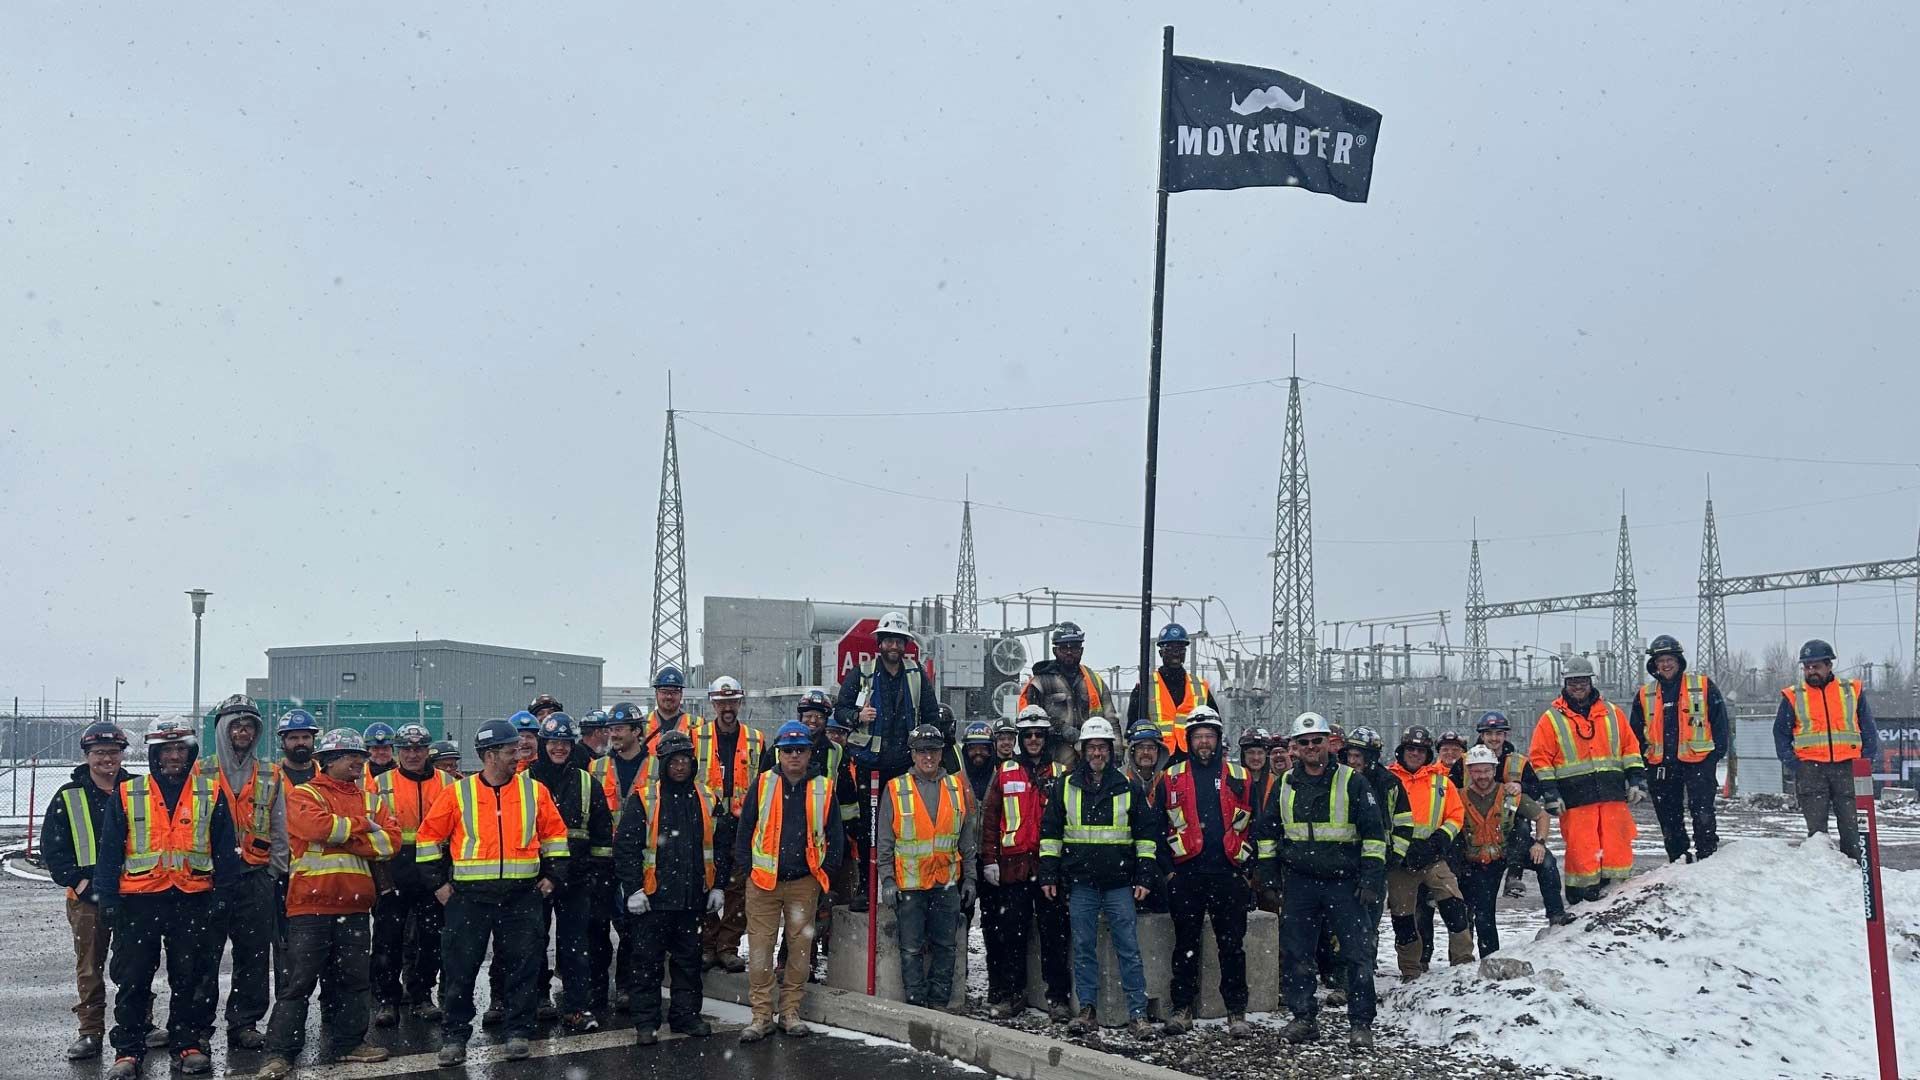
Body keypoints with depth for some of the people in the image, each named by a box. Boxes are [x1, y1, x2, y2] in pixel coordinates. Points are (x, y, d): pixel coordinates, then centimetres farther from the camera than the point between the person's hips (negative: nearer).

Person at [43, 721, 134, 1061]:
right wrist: (76, 880, -8)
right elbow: (51, 847, 3)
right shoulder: (68, 797, 3)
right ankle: (90, 1032, 11)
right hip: (87, 896, 0)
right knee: (89, 966, 3)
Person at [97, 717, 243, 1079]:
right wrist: (108, 899, -1)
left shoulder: (211, 795, 4)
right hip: (139, 901, 0)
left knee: (191, 979, 7)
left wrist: (222, 896, 2)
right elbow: (109, 852, 5)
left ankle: (187, 1044, 17)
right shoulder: (127, 795, 3)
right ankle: (127, 1051, 12)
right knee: (133, 979, 4)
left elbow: (226, 852, 6)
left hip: (193, 901, 0)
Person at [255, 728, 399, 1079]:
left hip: (355, 905, 5)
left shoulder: (369, 800, 14)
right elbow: (318, 826, -23)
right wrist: (362, 826, -8)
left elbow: (390, 841, -1)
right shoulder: (304, 795, -1)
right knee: (300, 981, -3)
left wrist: (343, 837, -12)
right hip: (311, 904, -5)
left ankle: (348, 1042, 24)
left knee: (353, 979, 12)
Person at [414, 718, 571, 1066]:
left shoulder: (534, 791, 4)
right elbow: (429, 836, 6)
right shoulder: (458, 793, -1)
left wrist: (552, 875, 6)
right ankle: (454, 1035, 14)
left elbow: (555, 833, 12)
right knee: (459, 967, 3)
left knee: (523, 965, 4)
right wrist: (438, 881, 3)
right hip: (469, 896, -1)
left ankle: (519, 1031, 17)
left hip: (521, 896, 1)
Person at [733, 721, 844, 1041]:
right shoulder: (763, 784, 1)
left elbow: (835, 836, 7)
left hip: (804, 883, 1)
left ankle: (791, 1012, 18)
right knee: (760, 948, -2)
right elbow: (745, 829, 5)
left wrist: (825, 873, 3)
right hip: (763, 882, -1)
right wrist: (747, 867, 0)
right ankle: (761, 1015, 5)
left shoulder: (823, 789, 2)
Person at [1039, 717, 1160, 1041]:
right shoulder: (1065, 786, 7)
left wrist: (1145, 876, 1)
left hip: (1119, 883, -1)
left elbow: (1146, 833, 7)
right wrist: (1048, 874, 4)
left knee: (1129, 949, -2)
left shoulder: (1128, 787, 4)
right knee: (1083, 949, 6)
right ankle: (1086, 1011, 13)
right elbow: (1050, 831, 10)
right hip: (1080, 883, 1)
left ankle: (1137, 1014, 2)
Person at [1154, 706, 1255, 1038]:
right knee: (1186, 945, 7)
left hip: (1228, 875, 0)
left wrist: (1248, 866, 2)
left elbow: (1253, 824, 9)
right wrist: (1166, 867, 1)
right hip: (1186, 875, 0)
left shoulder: (1238, 777, 8)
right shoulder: (1172, 778, 7)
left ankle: (1237, 1013, 8)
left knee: (1232, 946, 3)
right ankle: (1182, 1008, 15)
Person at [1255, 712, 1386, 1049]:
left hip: (1345, 881, -3)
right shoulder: (1285, 785, 9)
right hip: (1298, 882, 3)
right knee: (1295, 954, 5)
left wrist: (1372, 876, -9)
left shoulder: (1351, 781, -2)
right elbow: (1267, 829, 19)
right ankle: (1304, 1018, 17)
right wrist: (1268, 868, 12)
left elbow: (1374, 831, -4)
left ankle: (1361, 1023, 6)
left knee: (1358, 954, -3)